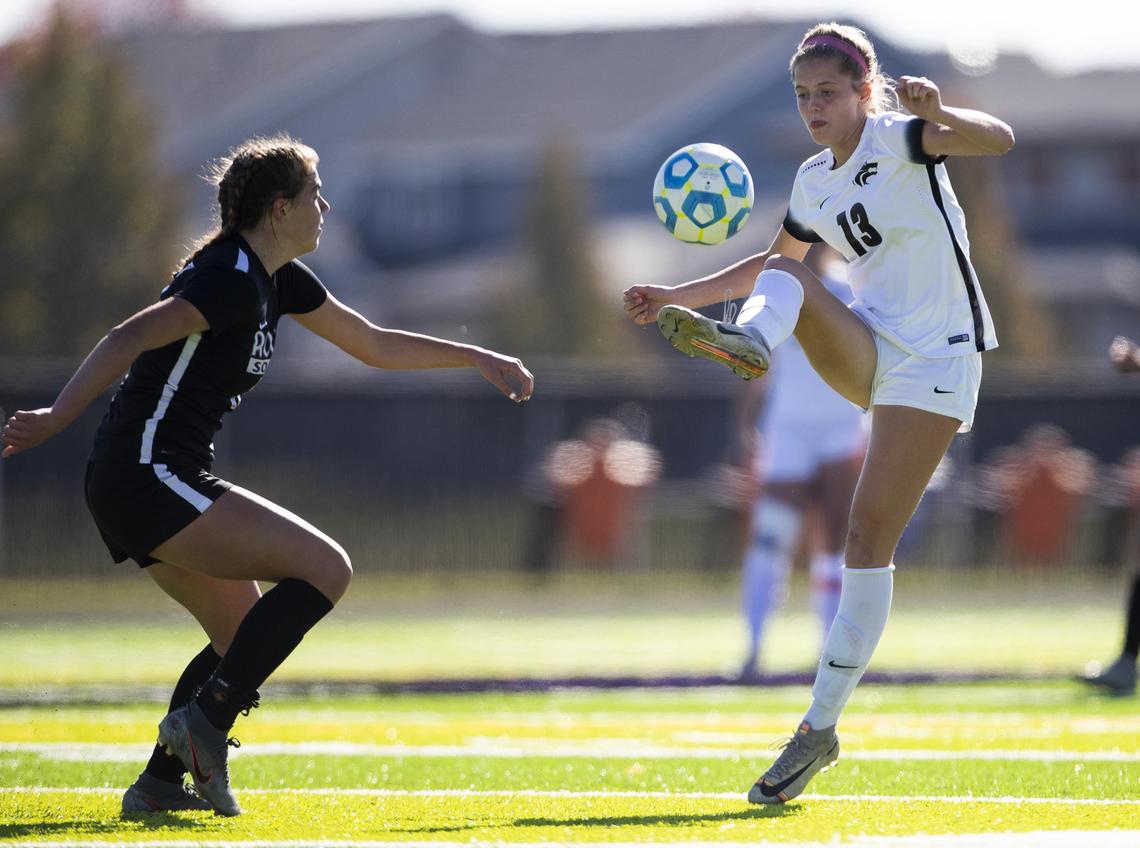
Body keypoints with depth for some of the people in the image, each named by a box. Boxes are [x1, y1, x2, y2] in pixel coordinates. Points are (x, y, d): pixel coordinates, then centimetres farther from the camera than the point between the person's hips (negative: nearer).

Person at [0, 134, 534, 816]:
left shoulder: (280, 282, 16)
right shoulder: (231, 280, -15)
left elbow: (376, 345, 27)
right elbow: (129, 339, -26)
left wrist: (480, 359, 26)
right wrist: (55, 420, -34)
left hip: (152, 488, 10)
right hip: (150, 478, -10)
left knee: (247, 634, 17)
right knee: (326, 568, -13)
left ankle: (159, 782, 11)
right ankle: (205, 720, -16)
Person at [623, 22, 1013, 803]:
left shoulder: (898, 139, -10)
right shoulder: (815, 182, 10)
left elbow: (997, 139, -28)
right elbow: (775, 263, 28)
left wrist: (938, 114, -48)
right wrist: (679, 297, 22)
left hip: (933, 361, -7)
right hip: (867, 351, 7)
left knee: (870, 538, -11)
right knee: (784, 277, -16)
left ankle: (821, 730, -8)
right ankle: (746, 342, -52)